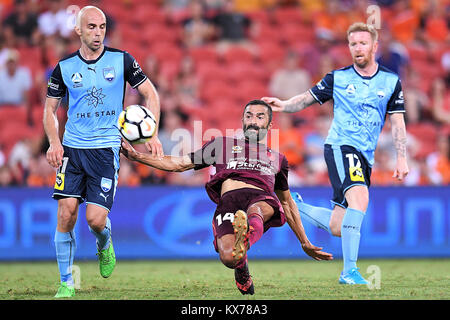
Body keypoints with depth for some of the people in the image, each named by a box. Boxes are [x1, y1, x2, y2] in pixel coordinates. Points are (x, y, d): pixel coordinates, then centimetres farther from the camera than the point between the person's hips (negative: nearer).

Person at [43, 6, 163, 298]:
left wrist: (152, 135, -4)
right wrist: (54, 142, -5)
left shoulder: (121, 60, 0)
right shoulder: (64, 67, 3)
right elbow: (50, 109, 12)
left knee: (96, 219, -12)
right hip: (72, 148, 1)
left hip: (106, 149, -1)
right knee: (66, 213, -10)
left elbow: (150, 93, 7)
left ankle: (104, 245, 26)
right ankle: (66, 283, 3)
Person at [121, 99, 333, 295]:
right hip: (229, 201, 0)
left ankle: (244, 240, -73)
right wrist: (137, 156, 18)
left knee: (256, 210, -41)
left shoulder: (277, 159, 35)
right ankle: (242, 270, 3)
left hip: (264, 200, 0)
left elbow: (287, 203, 42)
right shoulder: (223, 145, 31)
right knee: (228, 258, -31)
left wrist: (305, 244, 40)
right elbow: (179, 164, 29)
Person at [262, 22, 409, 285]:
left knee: (337, 228, 3)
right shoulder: (338, 78, 3)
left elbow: (397, 122, 8)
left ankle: (295, 205, 30)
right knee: (360, 199, -30)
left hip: (365, 157, 4)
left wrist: (401, 159, 0)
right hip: (341, 146, -4)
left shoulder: (391, 82, 7)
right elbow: (308, 99, 10)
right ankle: (349, 271, -29)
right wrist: (284, 105, -10)